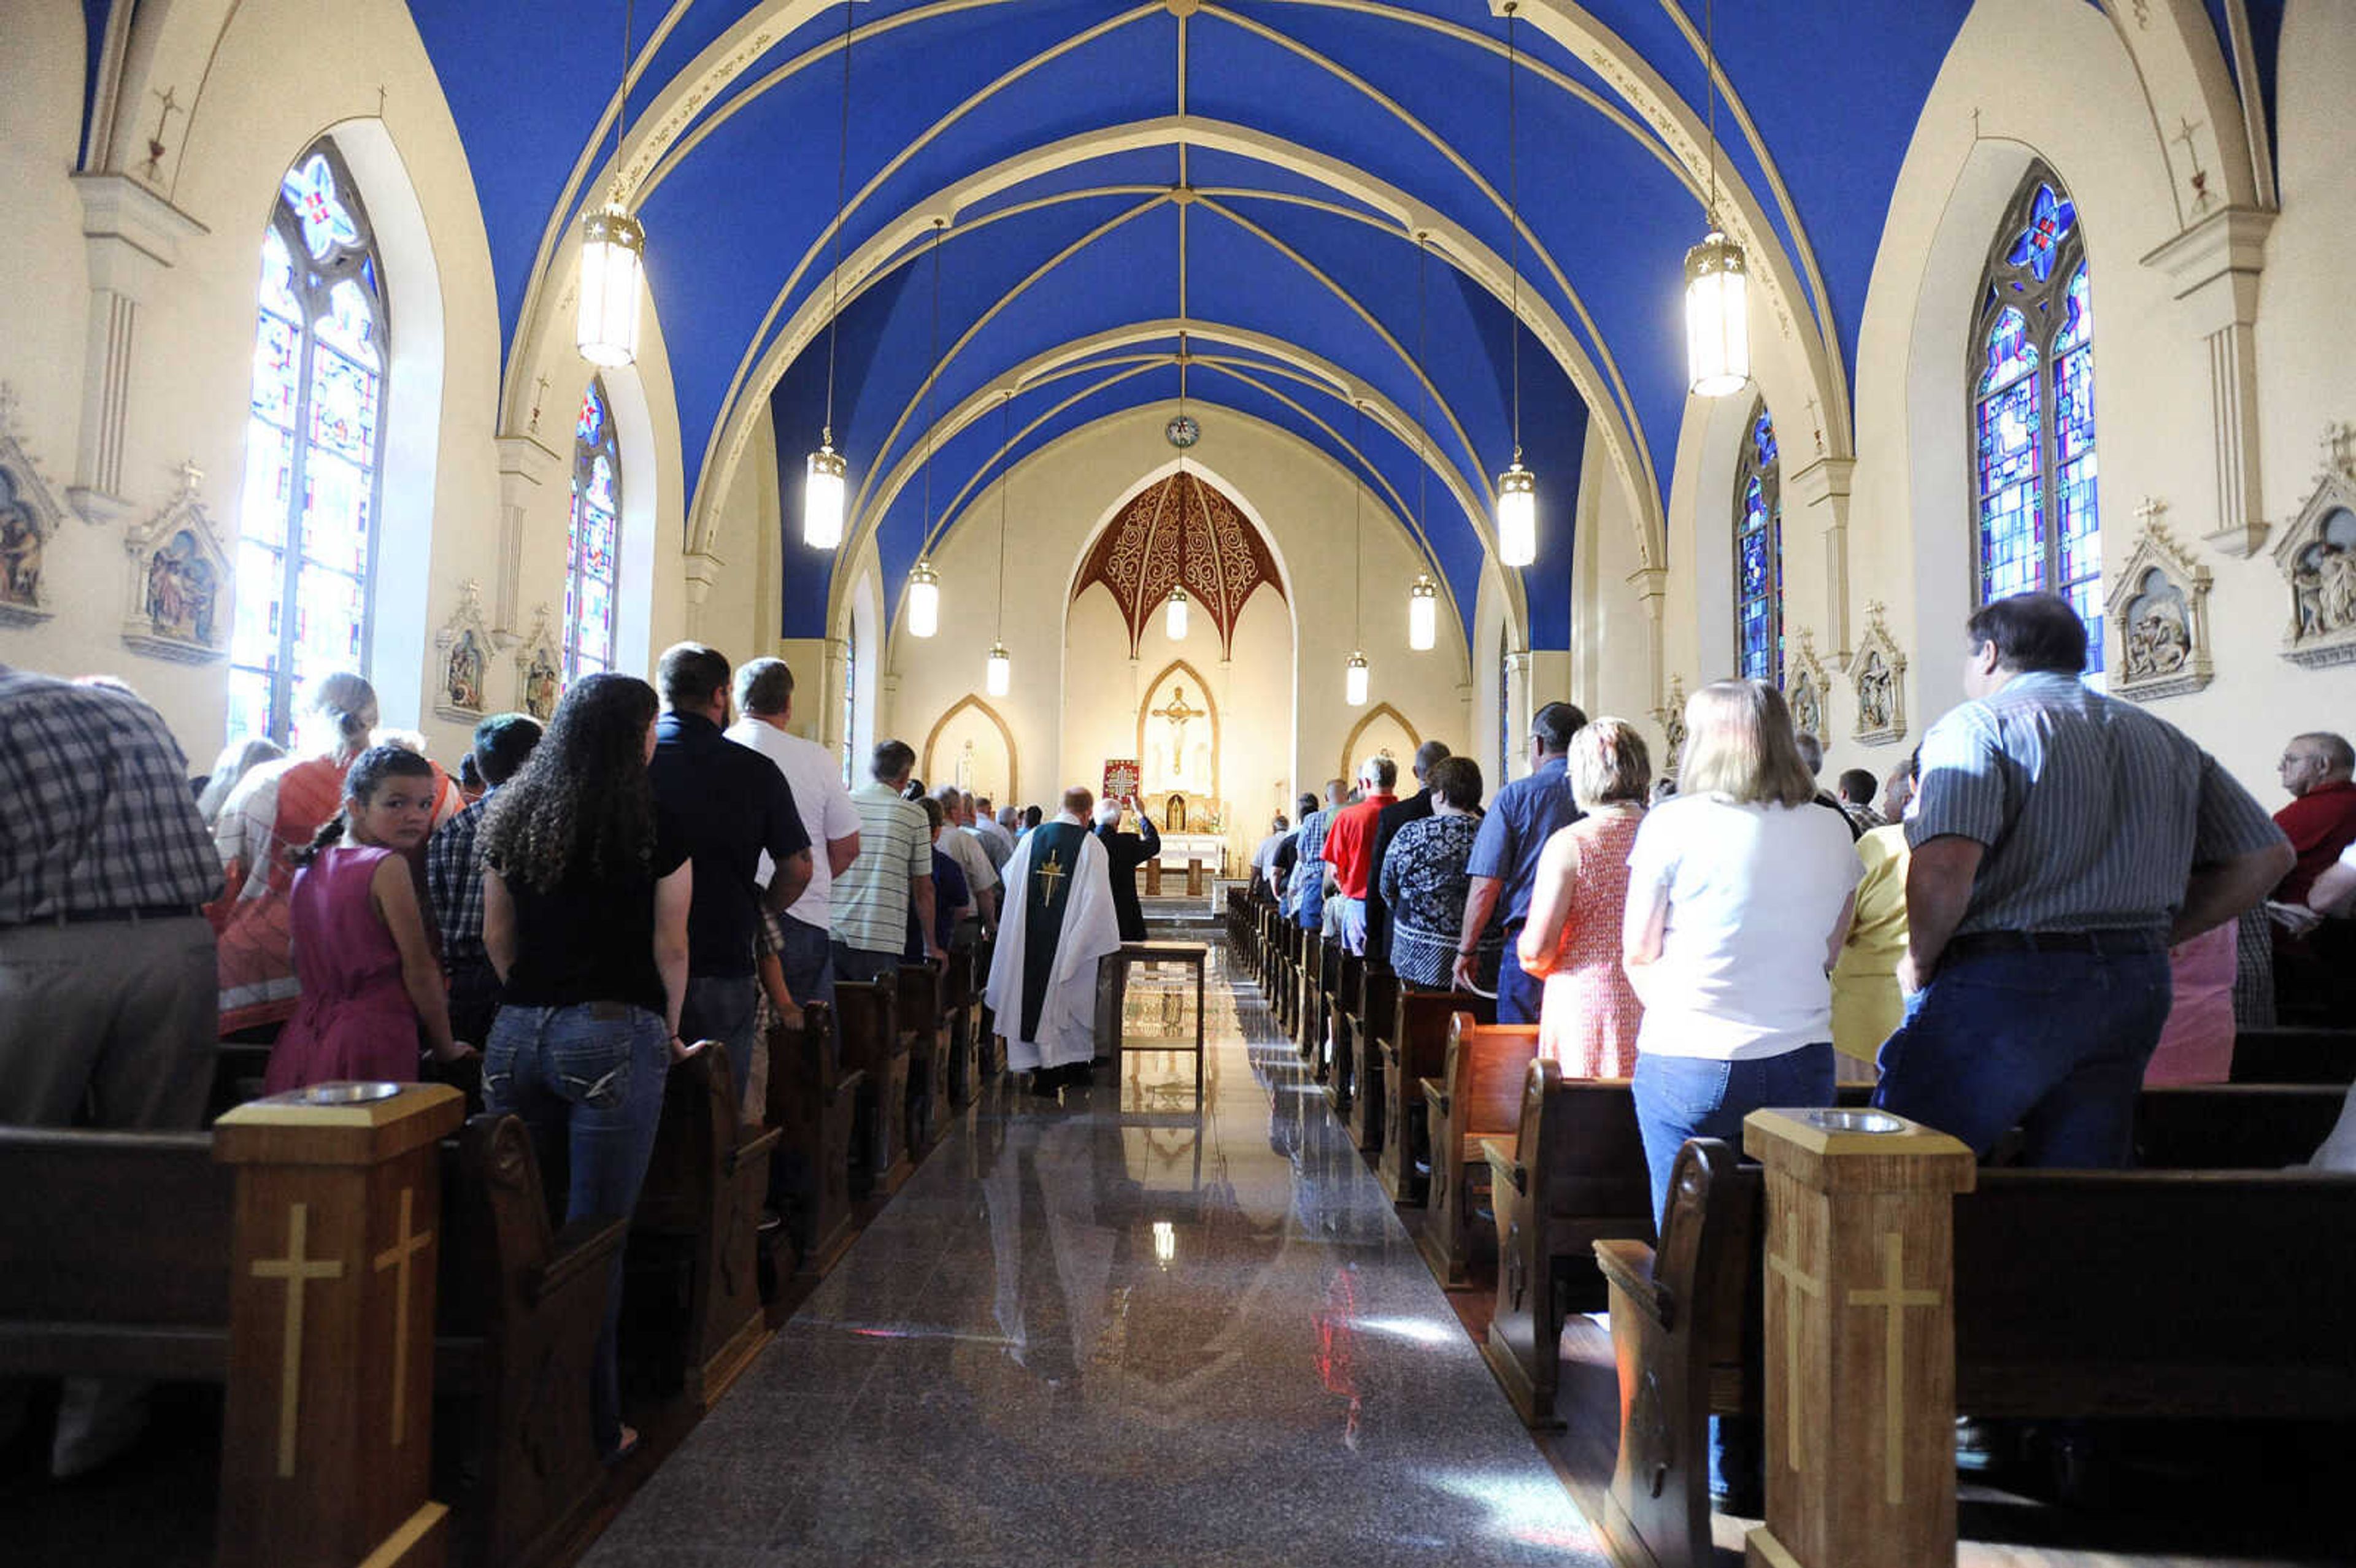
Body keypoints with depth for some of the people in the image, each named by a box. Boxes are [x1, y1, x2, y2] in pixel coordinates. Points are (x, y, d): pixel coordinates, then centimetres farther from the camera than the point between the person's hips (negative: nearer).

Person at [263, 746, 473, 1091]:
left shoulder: (310, 863, 10)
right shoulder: (387, 865, -13)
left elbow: (298, 961, 17)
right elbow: (419, 969, -12)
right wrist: (445, 1047, -3)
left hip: (305, 1036, 8)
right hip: (374, 1034, -8)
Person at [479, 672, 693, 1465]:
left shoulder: (513, 818, 9)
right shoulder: (655, 826, -6)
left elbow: (497, 938, 13)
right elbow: (670, 947, -3)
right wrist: (670, 1030, 10)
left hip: (517, 1035, 5)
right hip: (612, 1036, -5)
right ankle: (592, 1425, 12)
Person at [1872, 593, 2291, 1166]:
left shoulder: (1976, 725, -6)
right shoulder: (2165, 740, 18)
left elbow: (1944, 866, -22)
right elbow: (2268, 856, 18)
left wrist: (1919, 963, -6)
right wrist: (2150, 934, 18)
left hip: (2008, 987, -7)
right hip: (2138, 987, 8)